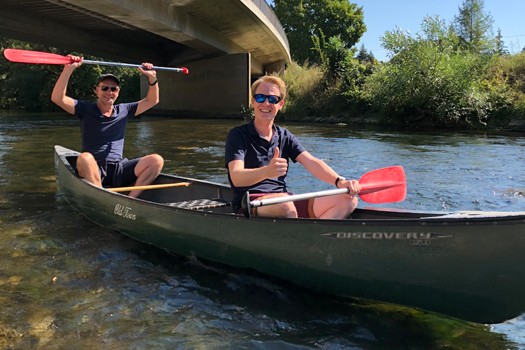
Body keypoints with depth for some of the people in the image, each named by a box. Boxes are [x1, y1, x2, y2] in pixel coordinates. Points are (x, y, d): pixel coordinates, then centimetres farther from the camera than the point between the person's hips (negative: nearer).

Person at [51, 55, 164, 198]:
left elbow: (152, 100, 19)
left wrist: (152, 78, 3)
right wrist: (68, 69, -15)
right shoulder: (86, 109, 5)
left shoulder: (124, 111, 15)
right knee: (84, 158, -38)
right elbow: (57, 98, -8)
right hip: (93, 170, -3)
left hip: (119, 170, 3)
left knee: (156, 160, -20)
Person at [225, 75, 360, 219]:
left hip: (286, 202, 6)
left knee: (348, 200, -11)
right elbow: (236, 177, -16)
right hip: (249, 205, -5)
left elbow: (311, 162, 2)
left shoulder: (285, 136, 16)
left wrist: (340, 182, -17)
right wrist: (266, 172, -37)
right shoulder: (238, 135, 0)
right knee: (283, 203, -40)